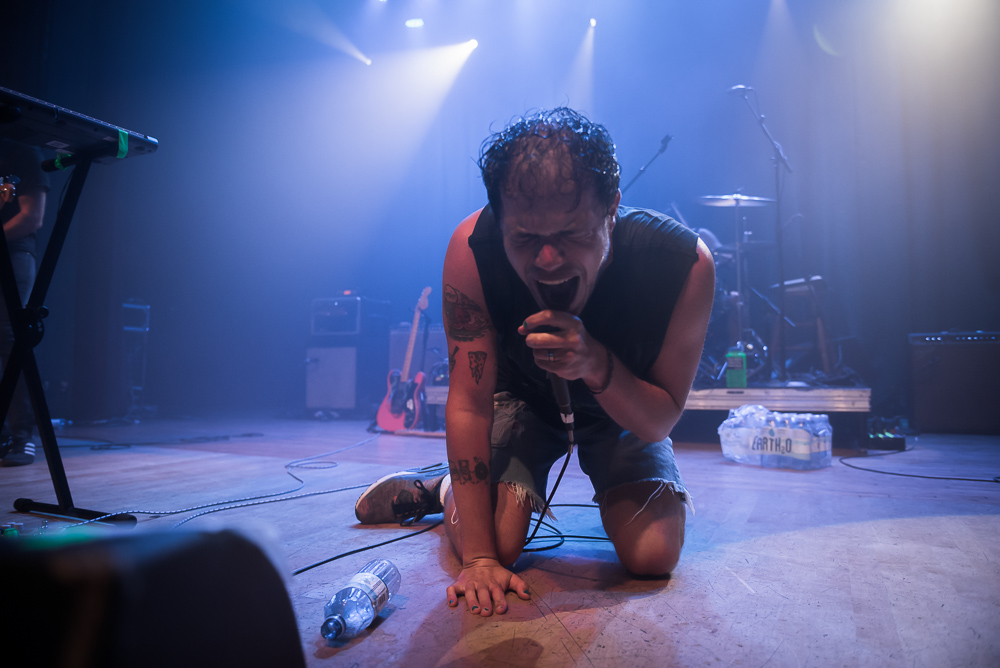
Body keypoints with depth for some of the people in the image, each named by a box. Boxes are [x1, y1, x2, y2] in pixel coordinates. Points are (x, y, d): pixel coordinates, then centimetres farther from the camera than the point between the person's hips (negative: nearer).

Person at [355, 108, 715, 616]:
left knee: (654, 555, -15)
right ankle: (447, 488, 18)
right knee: (497, 543, -18)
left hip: (624, 409, 1)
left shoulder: (684, 263, -34)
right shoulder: (472, 249, -34)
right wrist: (479, 558, -28)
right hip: (523, 397, 0)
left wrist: (598, 366, -45)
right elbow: (470, 404, -28)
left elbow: (660, 422, -23)